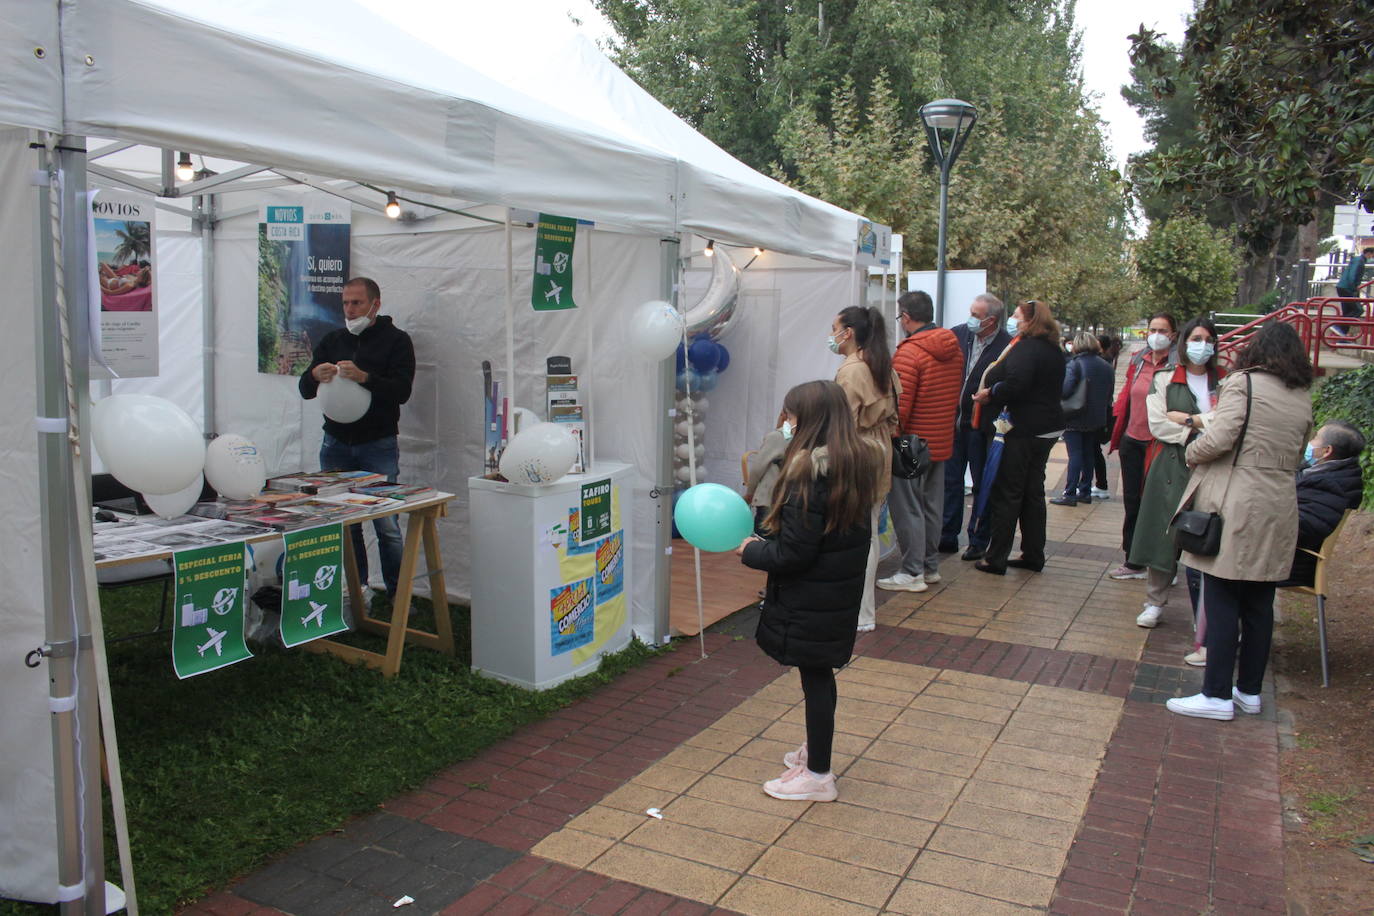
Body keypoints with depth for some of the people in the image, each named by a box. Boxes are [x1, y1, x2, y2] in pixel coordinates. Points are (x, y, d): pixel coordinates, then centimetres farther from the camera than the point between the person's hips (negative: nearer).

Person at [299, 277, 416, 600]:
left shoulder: (396, 340, 2)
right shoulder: (332, 340, 14)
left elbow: (402, 391, -11)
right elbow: (305, 391, 11)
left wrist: (364, 377, -26)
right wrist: (314, 375, -13)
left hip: (378, 446, -4)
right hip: (336, 445, 4)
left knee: (387, 525, -6)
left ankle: (397, 596, 4)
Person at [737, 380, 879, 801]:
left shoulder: (810, 472, -25)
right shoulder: (858, 462, 3)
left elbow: (793, 553, -25)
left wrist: (751, 552, -8)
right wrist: (765, 542, 11)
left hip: (810, 598, -9)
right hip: (842, 591, 9)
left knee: (814, 675, 4)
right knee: (818, 673, 22)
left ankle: (817, 775, 18)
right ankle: (816, 749, 39)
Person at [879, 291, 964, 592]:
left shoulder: (909, 352, -19)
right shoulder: (953, 348, 6)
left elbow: (900, 406, -21)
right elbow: (957, 395, 13)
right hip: (942, 442, 8)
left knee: (907, 508, 1)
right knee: (932, 505, 16)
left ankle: (912, 572, 6)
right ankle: (931, 565, 26)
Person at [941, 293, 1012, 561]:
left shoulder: (1007, 346, -14)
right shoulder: (959, 334, 0)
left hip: (982, 426, -5)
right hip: (954, 420, 5)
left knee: (982, 485, 9)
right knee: (950, 481, 12)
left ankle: (978, 541, 21)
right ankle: (948, 537, 24)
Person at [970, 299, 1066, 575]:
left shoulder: (1026, 348, -17)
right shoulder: (1053, 350, 13)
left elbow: (1015, 384, -31)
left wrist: (990, 393, -15)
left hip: (1023, 430, -9)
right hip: (1047, 428, 9)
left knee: (1006, 494, -3)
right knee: (1033, 492, 15)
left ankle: (996, 559, 2)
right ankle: (1033, 555, 22)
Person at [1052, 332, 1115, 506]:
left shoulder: (1075, 364, -16)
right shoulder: (1106, 366, 7)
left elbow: (1065, 390, -25)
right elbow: (1109, 395, 13)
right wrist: (1104, 414, 20)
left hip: (1075, 419, -6)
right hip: (1096, 419, 6)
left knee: (1075, 455, -5)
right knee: (1088, 454, 14)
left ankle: (1070, 494, -4)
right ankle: (1085, 491, 20)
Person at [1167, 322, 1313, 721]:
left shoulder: (1243, 382, -9)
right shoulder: (1303, 399, 11)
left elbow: (1220, 437, -18)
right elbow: (1295, 456, 14)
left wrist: (1191, 454, 0)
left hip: (1235, 505, -6)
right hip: (1279, 508, 6)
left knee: (1222, 602, -1)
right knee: (1259, 604, 13)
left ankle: (1217, 695, 2)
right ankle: (1250, 690, 22)